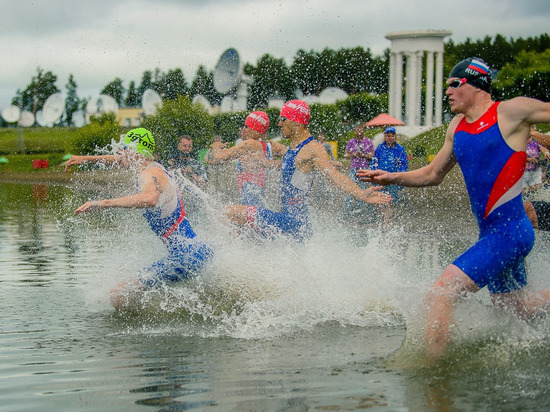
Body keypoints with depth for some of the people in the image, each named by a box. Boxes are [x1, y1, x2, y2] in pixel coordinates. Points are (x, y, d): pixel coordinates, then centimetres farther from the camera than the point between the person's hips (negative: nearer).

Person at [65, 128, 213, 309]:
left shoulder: (148, 174, -13)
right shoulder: (155, 167, 16)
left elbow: (150, 199, -39)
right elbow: (121, 160, 37)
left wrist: (102, 203, -37)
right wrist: (88, 158, 44)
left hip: (186, 256, -10)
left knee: (120, 295, -12)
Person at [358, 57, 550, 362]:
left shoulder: (512, 112, -10)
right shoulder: (457, 127, 11)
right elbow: (434, 174, 19)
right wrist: (393, 178, 4)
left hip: (509, 231, -9)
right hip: (490, 232, 9)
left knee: (440, 293, -18)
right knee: (512, 304, 25)